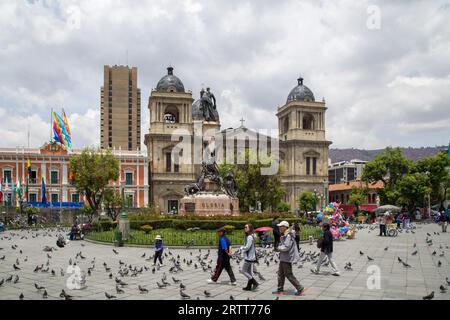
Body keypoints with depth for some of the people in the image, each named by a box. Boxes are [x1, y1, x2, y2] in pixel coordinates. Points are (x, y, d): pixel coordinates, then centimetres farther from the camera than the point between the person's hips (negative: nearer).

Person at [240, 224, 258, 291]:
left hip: (249, 257, -10)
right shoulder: (249, 236, 13)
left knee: (244, 270, -3)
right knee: (249, 272, 13)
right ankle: (249, 286, 18)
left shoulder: (250, 237, -18)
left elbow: (247, 247, -23)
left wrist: (242, 248, -6)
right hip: (250, 257, 10)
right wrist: (243, 247, 1)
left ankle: (254, 283, -5)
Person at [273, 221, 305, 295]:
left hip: (287, 258, -11)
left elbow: (286, 247, -26)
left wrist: (278, 248, -11)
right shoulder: (284, 235, 12)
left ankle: (300, 288, 3)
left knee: (288, 274, -4)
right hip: (283, 258, 11)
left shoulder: (288, 236, -21)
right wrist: (279, 247, 2)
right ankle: (280, 289, 26)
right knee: (280, 273, 16)